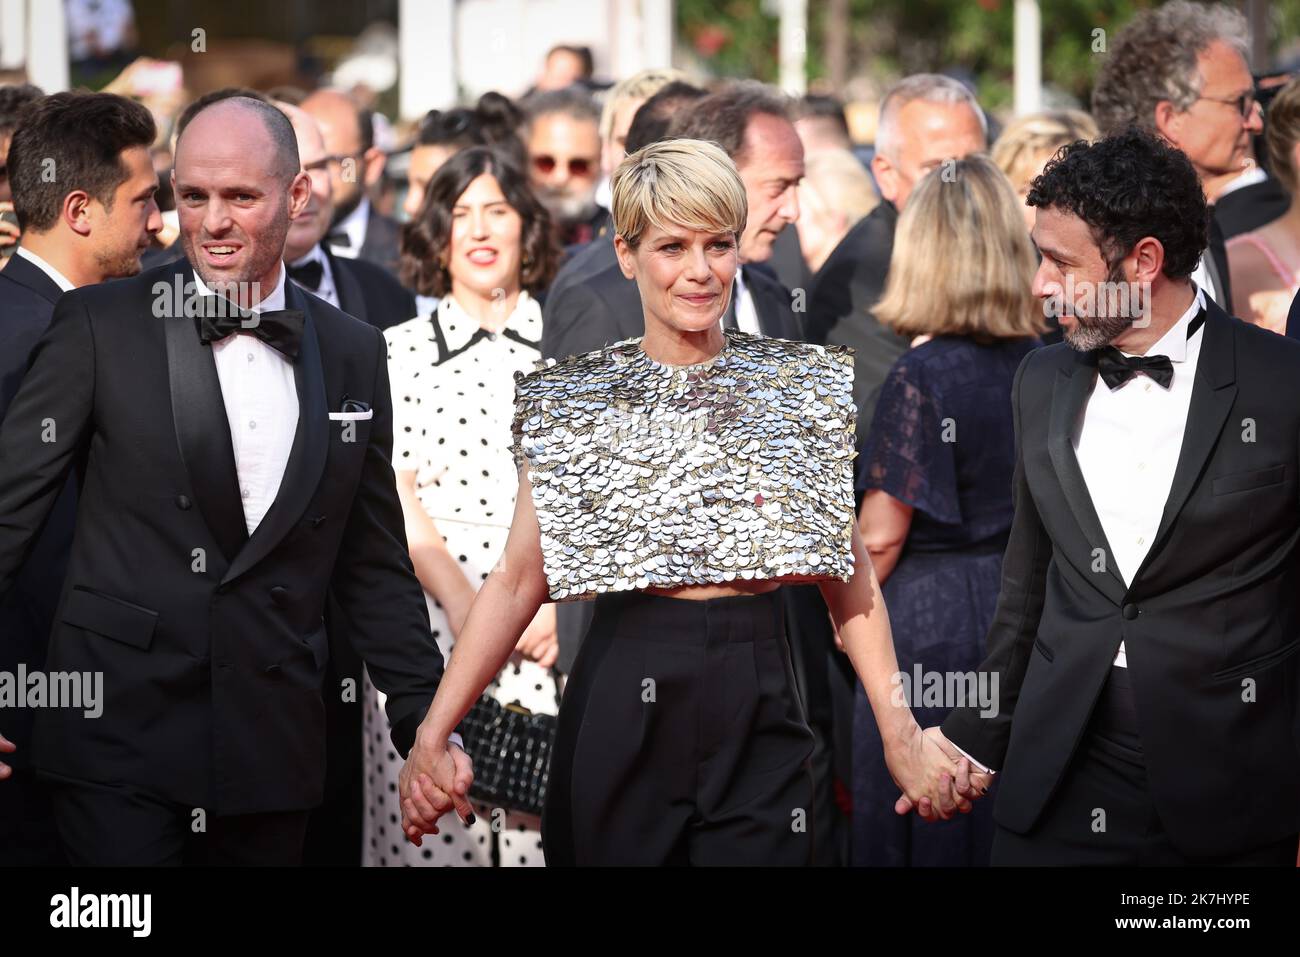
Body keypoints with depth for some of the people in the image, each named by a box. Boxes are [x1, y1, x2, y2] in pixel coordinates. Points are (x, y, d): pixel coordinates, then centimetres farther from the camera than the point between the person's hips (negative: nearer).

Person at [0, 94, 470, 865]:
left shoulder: (353, 354, 10)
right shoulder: (101, 328, -1)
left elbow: (374, 565, 15)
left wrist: (425, 724, 9)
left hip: (275, 745, 3)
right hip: (122, 737, -3)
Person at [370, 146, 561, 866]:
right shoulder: (398, 353, 9)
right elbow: (392, 492, 0)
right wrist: (462, 600, -12)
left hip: (552, 632, 0)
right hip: (428, 622, 0)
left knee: (547, 828, -6)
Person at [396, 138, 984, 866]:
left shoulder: (804, 384, 3)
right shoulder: (571, 400, 1)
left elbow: (850, 573, 3)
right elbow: (518, 581, -1)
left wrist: (903, 736, -6)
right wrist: (433, 734, -10)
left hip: (760, 704, 0)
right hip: (626, 700, 0)